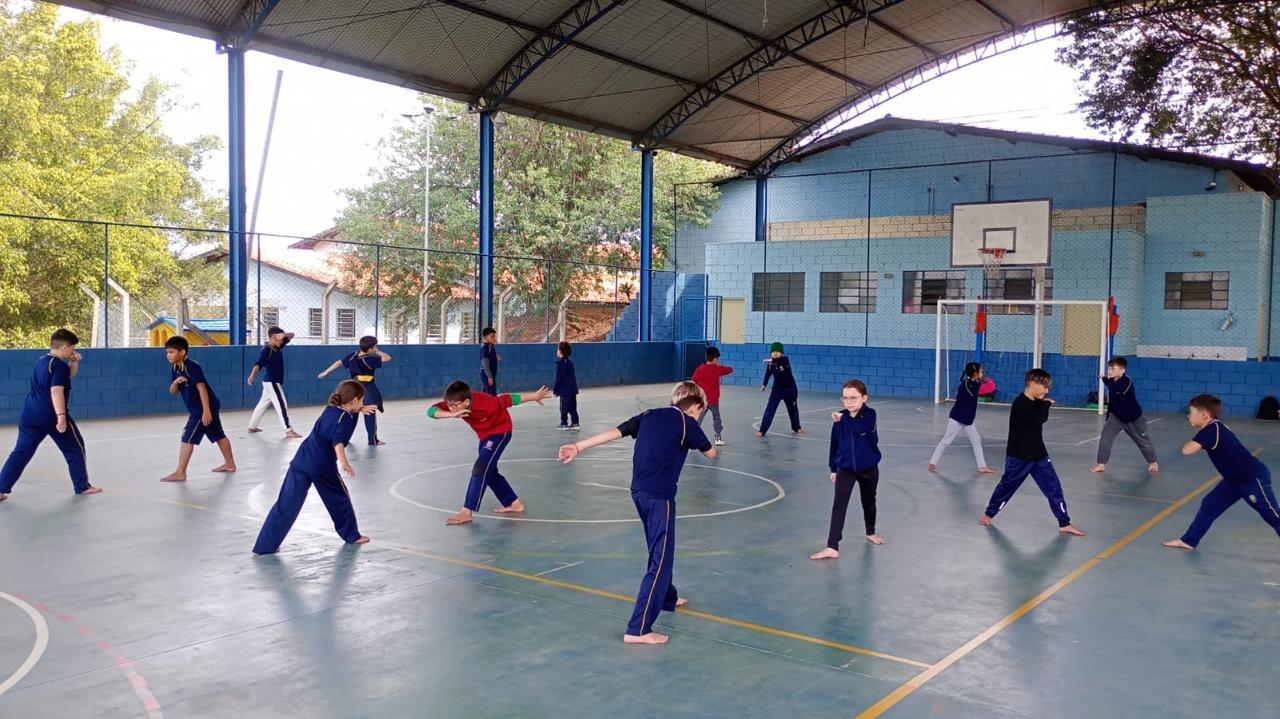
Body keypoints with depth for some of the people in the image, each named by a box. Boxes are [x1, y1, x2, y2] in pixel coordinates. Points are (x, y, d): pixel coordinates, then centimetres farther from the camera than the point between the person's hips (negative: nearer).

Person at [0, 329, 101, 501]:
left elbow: (68, 376, 28)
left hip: (30, 414, 8)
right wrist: (61, 416, -29)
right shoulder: (59, 365, -13)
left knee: (21, 451, 8)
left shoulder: (41, 362, 16)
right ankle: (82, 486, 14)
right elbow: (56, 391, -24)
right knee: (75, 448, 8)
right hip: (52, 415, -8)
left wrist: (74, 363, 10)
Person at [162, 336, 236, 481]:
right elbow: (173, 392, 5)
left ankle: (180, 473, -9)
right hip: (196, 408, 9)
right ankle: (229, 464, 30)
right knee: (219, 436, 18)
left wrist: (206, 410, -25)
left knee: (187, 438, -11)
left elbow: (202, 388, -22)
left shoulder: (192, 366, -20)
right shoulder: (175, 370, 6)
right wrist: (175, 382, -19)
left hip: (204, 407, -9)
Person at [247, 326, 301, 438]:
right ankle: (289, 431, -12)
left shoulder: (279, 346, 5)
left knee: (263, 404, 18)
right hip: (271, 382, -9)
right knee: (281, 405, -11)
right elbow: (258, 364, -33)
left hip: (275, 382, 9)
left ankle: (252, 426, 30)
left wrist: (284, 334, -15)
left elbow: (291, 335, 8)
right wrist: (252, 376, -48)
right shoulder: (266, 350, -19)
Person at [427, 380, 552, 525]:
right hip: (485, 435, 8)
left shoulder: (484, 403, -37)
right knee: (489, 471, 14)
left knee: (480, 469, -17)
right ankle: (515, 504, 27)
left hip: (500, 432, -7)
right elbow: (431, 411, -33)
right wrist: (452, 414, -51)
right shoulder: (455, 403, -23)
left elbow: (508, 399, -26)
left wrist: (535, 396, -17)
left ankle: (467, 512, -13)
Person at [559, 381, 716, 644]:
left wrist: (578, 447, 3)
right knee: (661, 560, -5)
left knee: (659, 550, 27)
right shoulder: (687, 422, -5)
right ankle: (638, 629, -9)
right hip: (659, 496, -8)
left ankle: (667, 598, 48)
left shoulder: (650, 415, 12)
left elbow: (614, 432, 5)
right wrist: (698, 440, 26)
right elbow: (711, 454, 7)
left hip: (639, 491, 8)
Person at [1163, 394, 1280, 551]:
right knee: (1209, 505, 10)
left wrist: (1190, 443, -7)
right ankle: (1188, 541, 16)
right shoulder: (1214, 428, 6)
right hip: (1235, 478, 10)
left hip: (1254, 477, -10)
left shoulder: (1213, 429, -22)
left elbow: (1187, 450, -30)